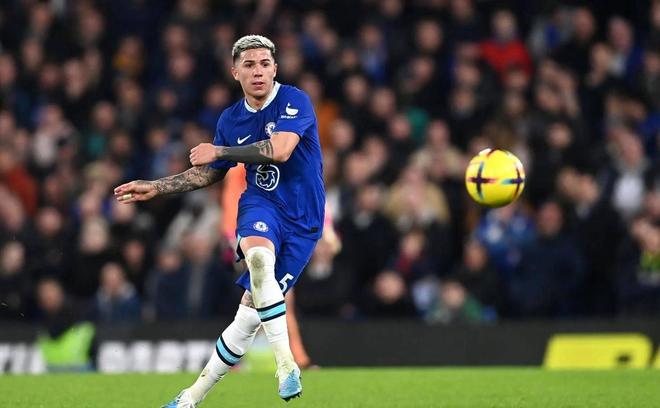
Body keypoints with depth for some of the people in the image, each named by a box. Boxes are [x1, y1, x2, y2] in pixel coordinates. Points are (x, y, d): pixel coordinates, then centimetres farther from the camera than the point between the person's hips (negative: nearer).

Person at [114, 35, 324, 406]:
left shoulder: (294, 101, -9)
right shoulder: (231, 119, 8)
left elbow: (279, 150, -26)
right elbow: (209, 174, 23)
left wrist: (219, 151, -14)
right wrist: (156, 188, 15)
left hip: (302, 221, -2)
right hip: (261, 205, 3)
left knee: (250, 313, -8)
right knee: (257, 253, -35)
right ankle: (286, 363, -32)